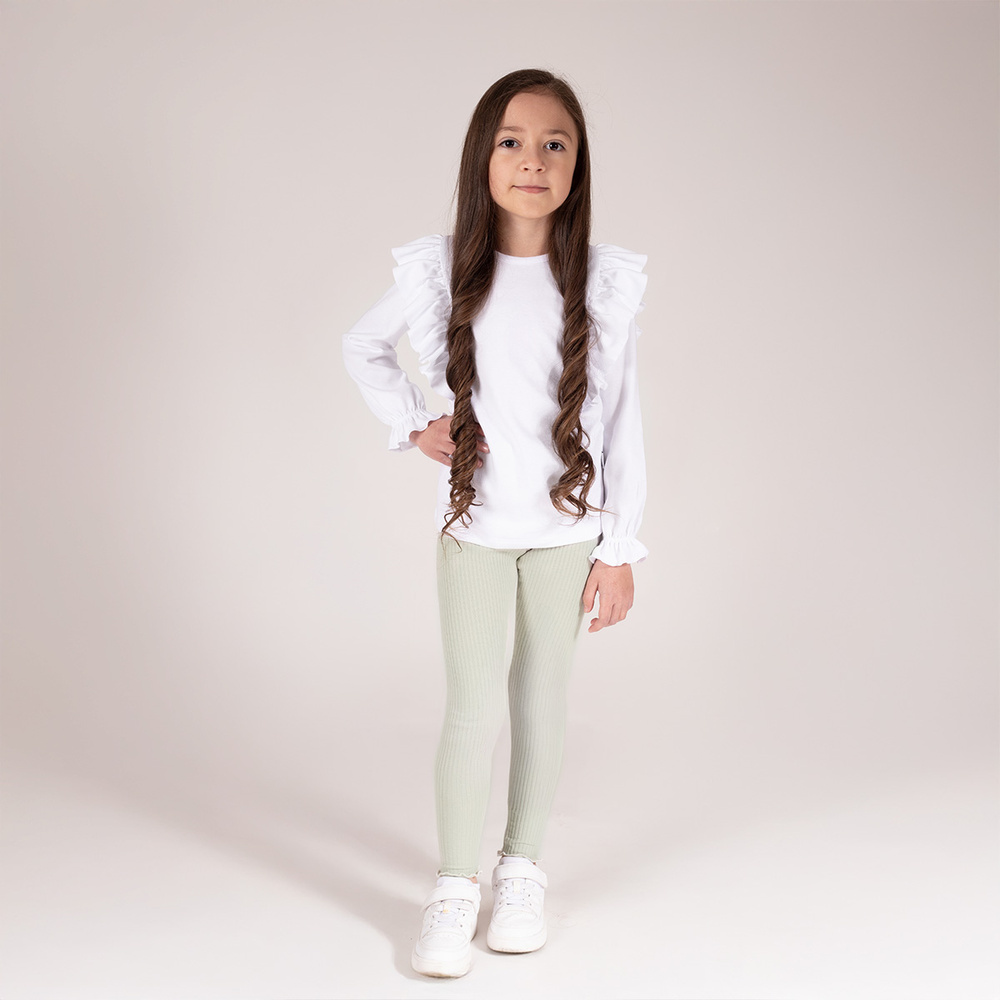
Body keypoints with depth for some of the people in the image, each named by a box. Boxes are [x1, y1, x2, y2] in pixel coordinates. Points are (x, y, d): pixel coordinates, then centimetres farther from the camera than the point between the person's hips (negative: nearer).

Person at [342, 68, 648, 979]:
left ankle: (524, 870, 27)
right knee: (474, 713, -1)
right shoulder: (442, 272, -5)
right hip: (474, 525, 0)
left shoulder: (605, 282, -5)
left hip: (567, 528, 1)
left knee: (542, 705, 10)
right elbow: (363, 347, 14)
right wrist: (413, 426, 0)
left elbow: (620, 418, -1)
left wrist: (620, 548, -2)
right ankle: (456, 888, 14)